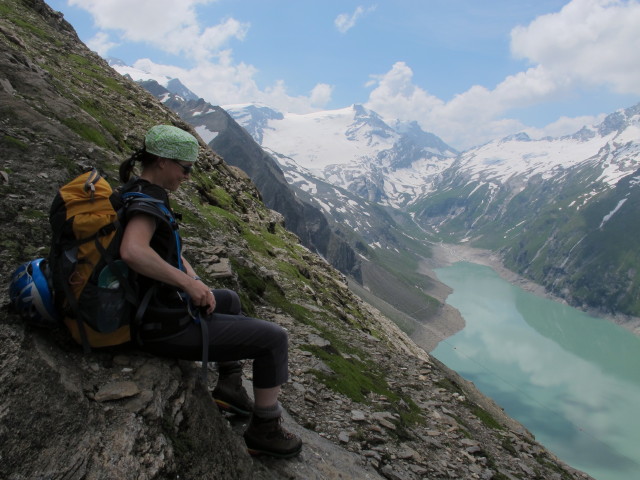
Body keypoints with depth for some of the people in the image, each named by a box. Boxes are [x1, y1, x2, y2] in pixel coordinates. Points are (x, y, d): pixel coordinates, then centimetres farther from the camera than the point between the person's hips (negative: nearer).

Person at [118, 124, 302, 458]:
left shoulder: (137, 192, 9)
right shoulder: (146, 200, -22)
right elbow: (132, 252, -42)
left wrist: (193, 280, 6)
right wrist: (189, 282, -30)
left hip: (158, 305, 11)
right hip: (167, 327, -11)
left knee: (230, 300, 34)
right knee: (274, 338, -2)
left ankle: (229, 386, 33)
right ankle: (264, 431, 14)